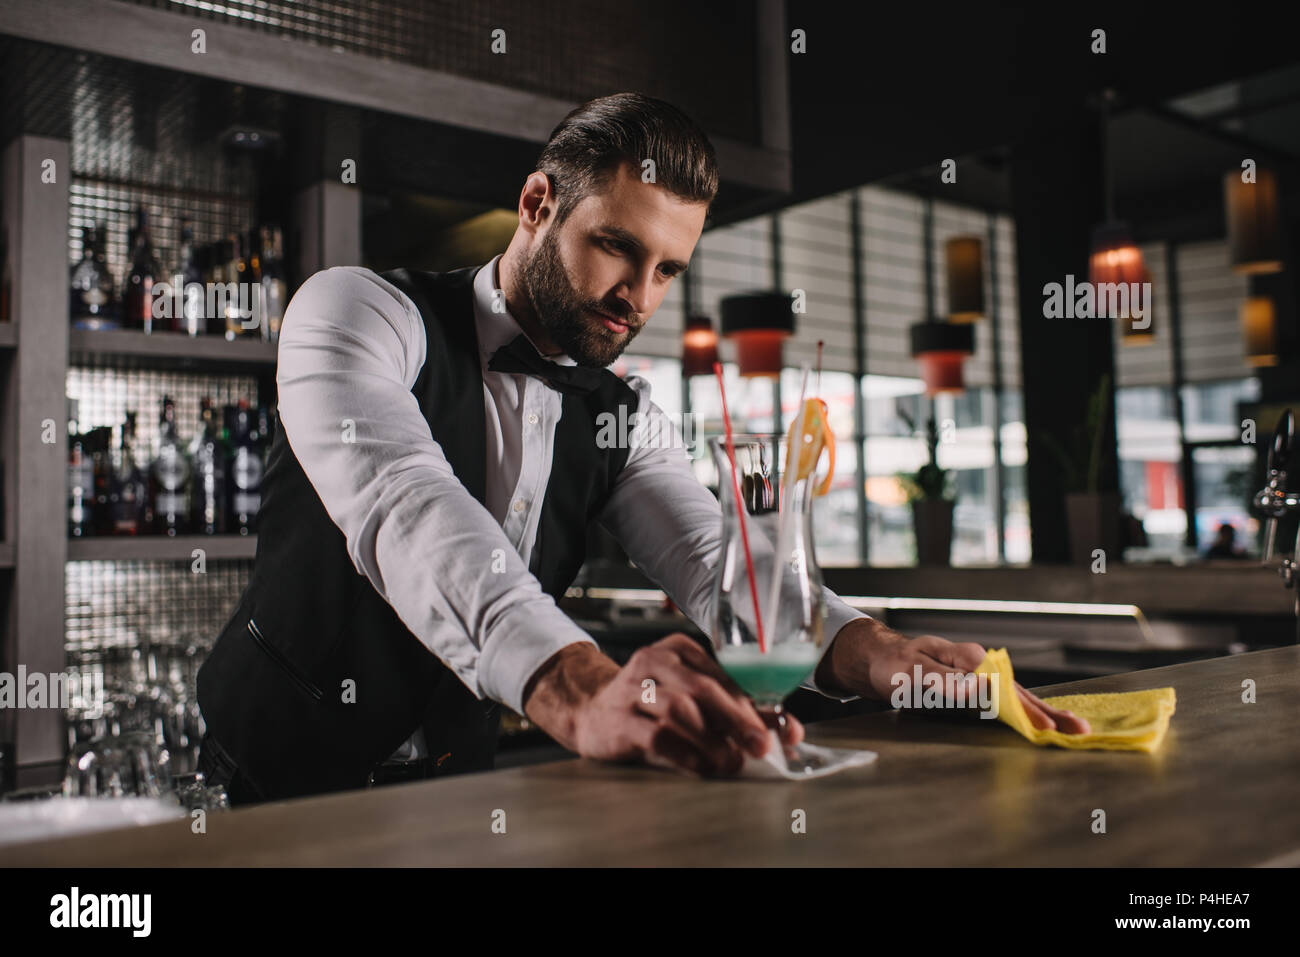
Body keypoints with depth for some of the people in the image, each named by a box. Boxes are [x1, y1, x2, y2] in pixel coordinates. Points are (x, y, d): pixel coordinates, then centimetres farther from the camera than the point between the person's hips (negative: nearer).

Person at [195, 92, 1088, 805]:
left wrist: (871, 651, -29)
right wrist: (579, 692, -46)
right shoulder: (358, 311, -11)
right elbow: (403, 503, -30)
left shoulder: (623, 415, 5)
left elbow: (717, 561, -8)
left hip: (455, 799, 4)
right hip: (282, 783, -3)